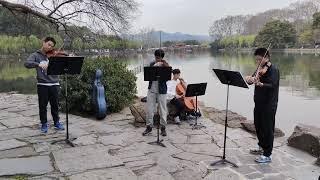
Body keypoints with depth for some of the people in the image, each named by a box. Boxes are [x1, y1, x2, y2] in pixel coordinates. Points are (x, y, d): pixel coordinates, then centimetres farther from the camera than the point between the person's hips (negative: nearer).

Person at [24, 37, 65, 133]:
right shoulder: (36, 55, 2)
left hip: (54, 84, 2)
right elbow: (27, 63, -15)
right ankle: (44, 124, 21)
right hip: (42, 84, -2)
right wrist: (39, 64, -30)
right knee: (42, 105, 6)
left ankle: (57, 122, 25)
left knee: (55, 105, 10)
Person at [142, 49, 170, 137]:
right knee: (149, 109, 6)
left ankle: (163, 127, 17)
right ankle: (149, 127, 18)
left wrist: (166, 66, -23)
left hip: (161, 90, -3)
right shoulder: (152, 64, 7)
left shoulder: (165, 65, -2)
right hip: (151, 90, 3)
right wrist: (155, 66, -16)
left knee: (163, 109, 4)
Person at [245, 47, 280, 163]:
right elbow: (253, 79, 8)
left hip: (269, 105, -8)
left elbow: (272, 85, -26)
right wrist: (249, 79, -14)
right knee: (258, 126, 20)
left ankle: (267, 155, 7)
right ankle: (262, 147, 39)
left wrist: (260, 84, -43)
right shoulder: (259, 69, 11)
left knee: (267, 129, -2)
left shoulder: (273, 70, -14)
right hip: (259, 103, 9)